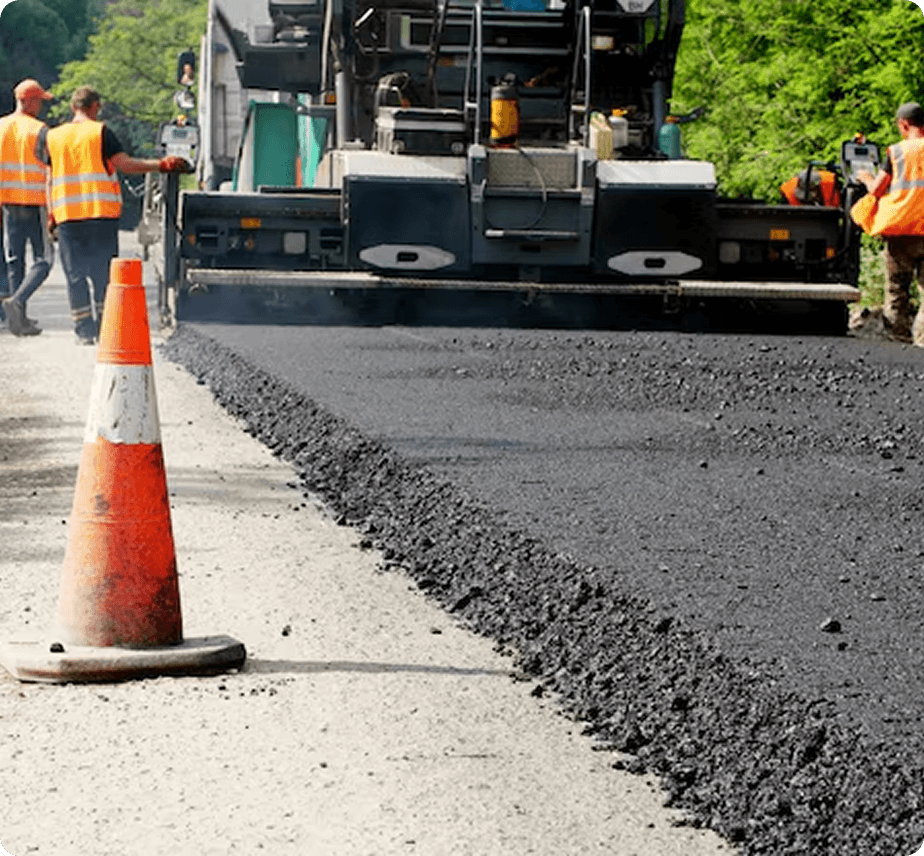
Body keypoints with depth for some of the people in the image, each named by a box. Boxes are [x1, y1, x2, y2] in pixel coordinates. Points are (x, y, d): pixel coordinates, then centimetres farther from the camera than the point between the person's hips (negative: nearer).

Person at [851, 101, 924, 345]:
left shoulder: (897, 152, -3)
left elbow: (875, 190, -2)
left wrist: (867, 179, 19)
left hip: (901, 228, -1)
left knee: (897, 284, 12)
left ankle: (898, 327, 17)